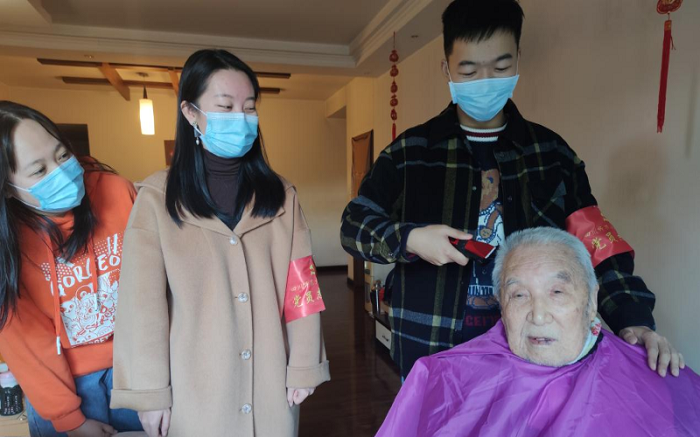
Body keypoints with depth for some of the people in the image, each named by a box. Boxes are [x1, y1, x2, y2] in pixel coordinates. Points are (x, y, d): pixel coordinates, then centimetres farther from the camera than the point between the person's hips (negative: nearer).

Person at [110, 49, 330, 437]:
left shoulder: (281, 195, -1)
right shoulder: (157, 198, -8)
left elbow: (301, 288, -3)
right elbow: (143, 303, -6)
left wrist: (304, 367, -3)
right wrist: (151, 391, -3)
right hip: (194, 390, -1)